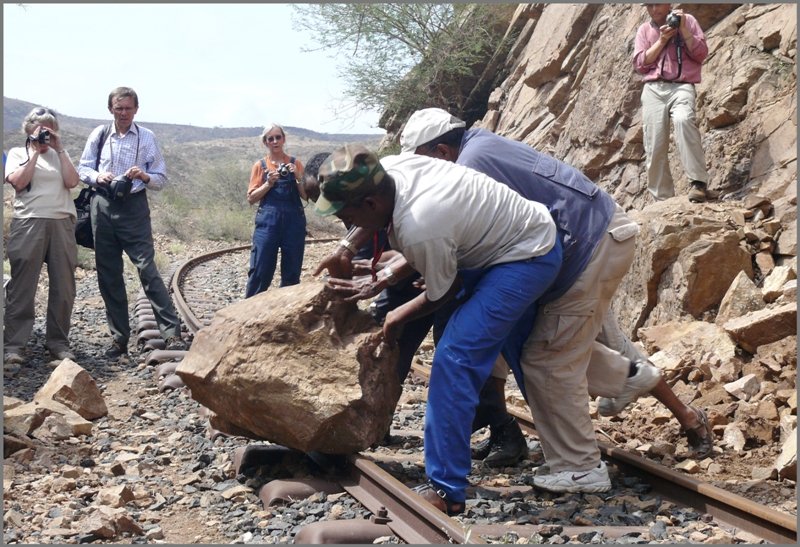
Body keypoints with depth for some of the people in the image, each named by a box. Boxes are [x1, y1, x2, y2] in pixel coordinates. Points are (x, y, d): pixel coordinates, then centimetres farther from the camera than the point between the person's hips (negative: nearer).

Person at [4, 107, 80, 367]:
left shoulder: (60, 154, 17)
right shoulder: (17, 153, 10)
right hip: (29, 224, -3)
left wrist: (59, 149, 0)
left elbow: (72, 181, 0)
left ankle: (58, 342, 12)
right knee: (22, 287, -4)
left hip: (62, 224, 3)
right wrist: (35, 151, -4)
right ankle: (13, 345, -2)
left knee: (63, 287, 3)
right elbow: (18, 182, -8)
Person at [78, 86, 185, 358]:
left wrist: (145, 177, -18)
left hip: (134, 206, -3)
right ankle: (119, 336, 17)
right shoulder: (99, 135, 6)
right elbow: (83, 168, 12)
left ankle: (172, 333, -10)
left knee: (147, 269, -12)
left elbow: (161, 179, 3)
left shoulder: (146, 138, 1)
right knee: (108, 274, 7)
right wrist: (97, 177, -10)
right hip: (103, 206, 3)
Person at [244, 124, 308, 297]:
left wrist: (298, 177, -10)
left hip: (294, 220, 2)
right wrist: (269, 183, -12)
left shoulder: (295, 163, 8)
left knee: (292, 270, 5)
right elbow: (251, 198, 1)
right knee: (260, 270, -5)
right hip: (268, 220, -1)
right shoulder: (260, 166, 6)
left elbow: (306, 195, 6)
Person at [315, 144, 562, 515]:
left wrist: (398, 319, -2)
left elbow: (443, 293, -18)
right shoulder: (389, 167, -16)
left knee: (455, 356, -19)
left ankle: (446, 489, -12)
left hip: (529, 259, -10)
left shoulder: (419, 230, -37)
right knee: (518, 349, 28)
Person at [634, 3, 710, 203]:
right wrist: (661, 40, -2)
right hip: (653, 90, 3)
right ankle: (662, 199, -1)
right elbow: (640, 64, 7)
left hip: (681, 87, -3)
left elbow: (701, 54, 5)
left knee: (683, 119, -35)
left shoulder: (687, 21, 14)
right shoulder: (644, 30, 18)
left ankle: (698, 183, -35)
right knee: (654, 148, -8)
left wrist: (683, 30, -5)